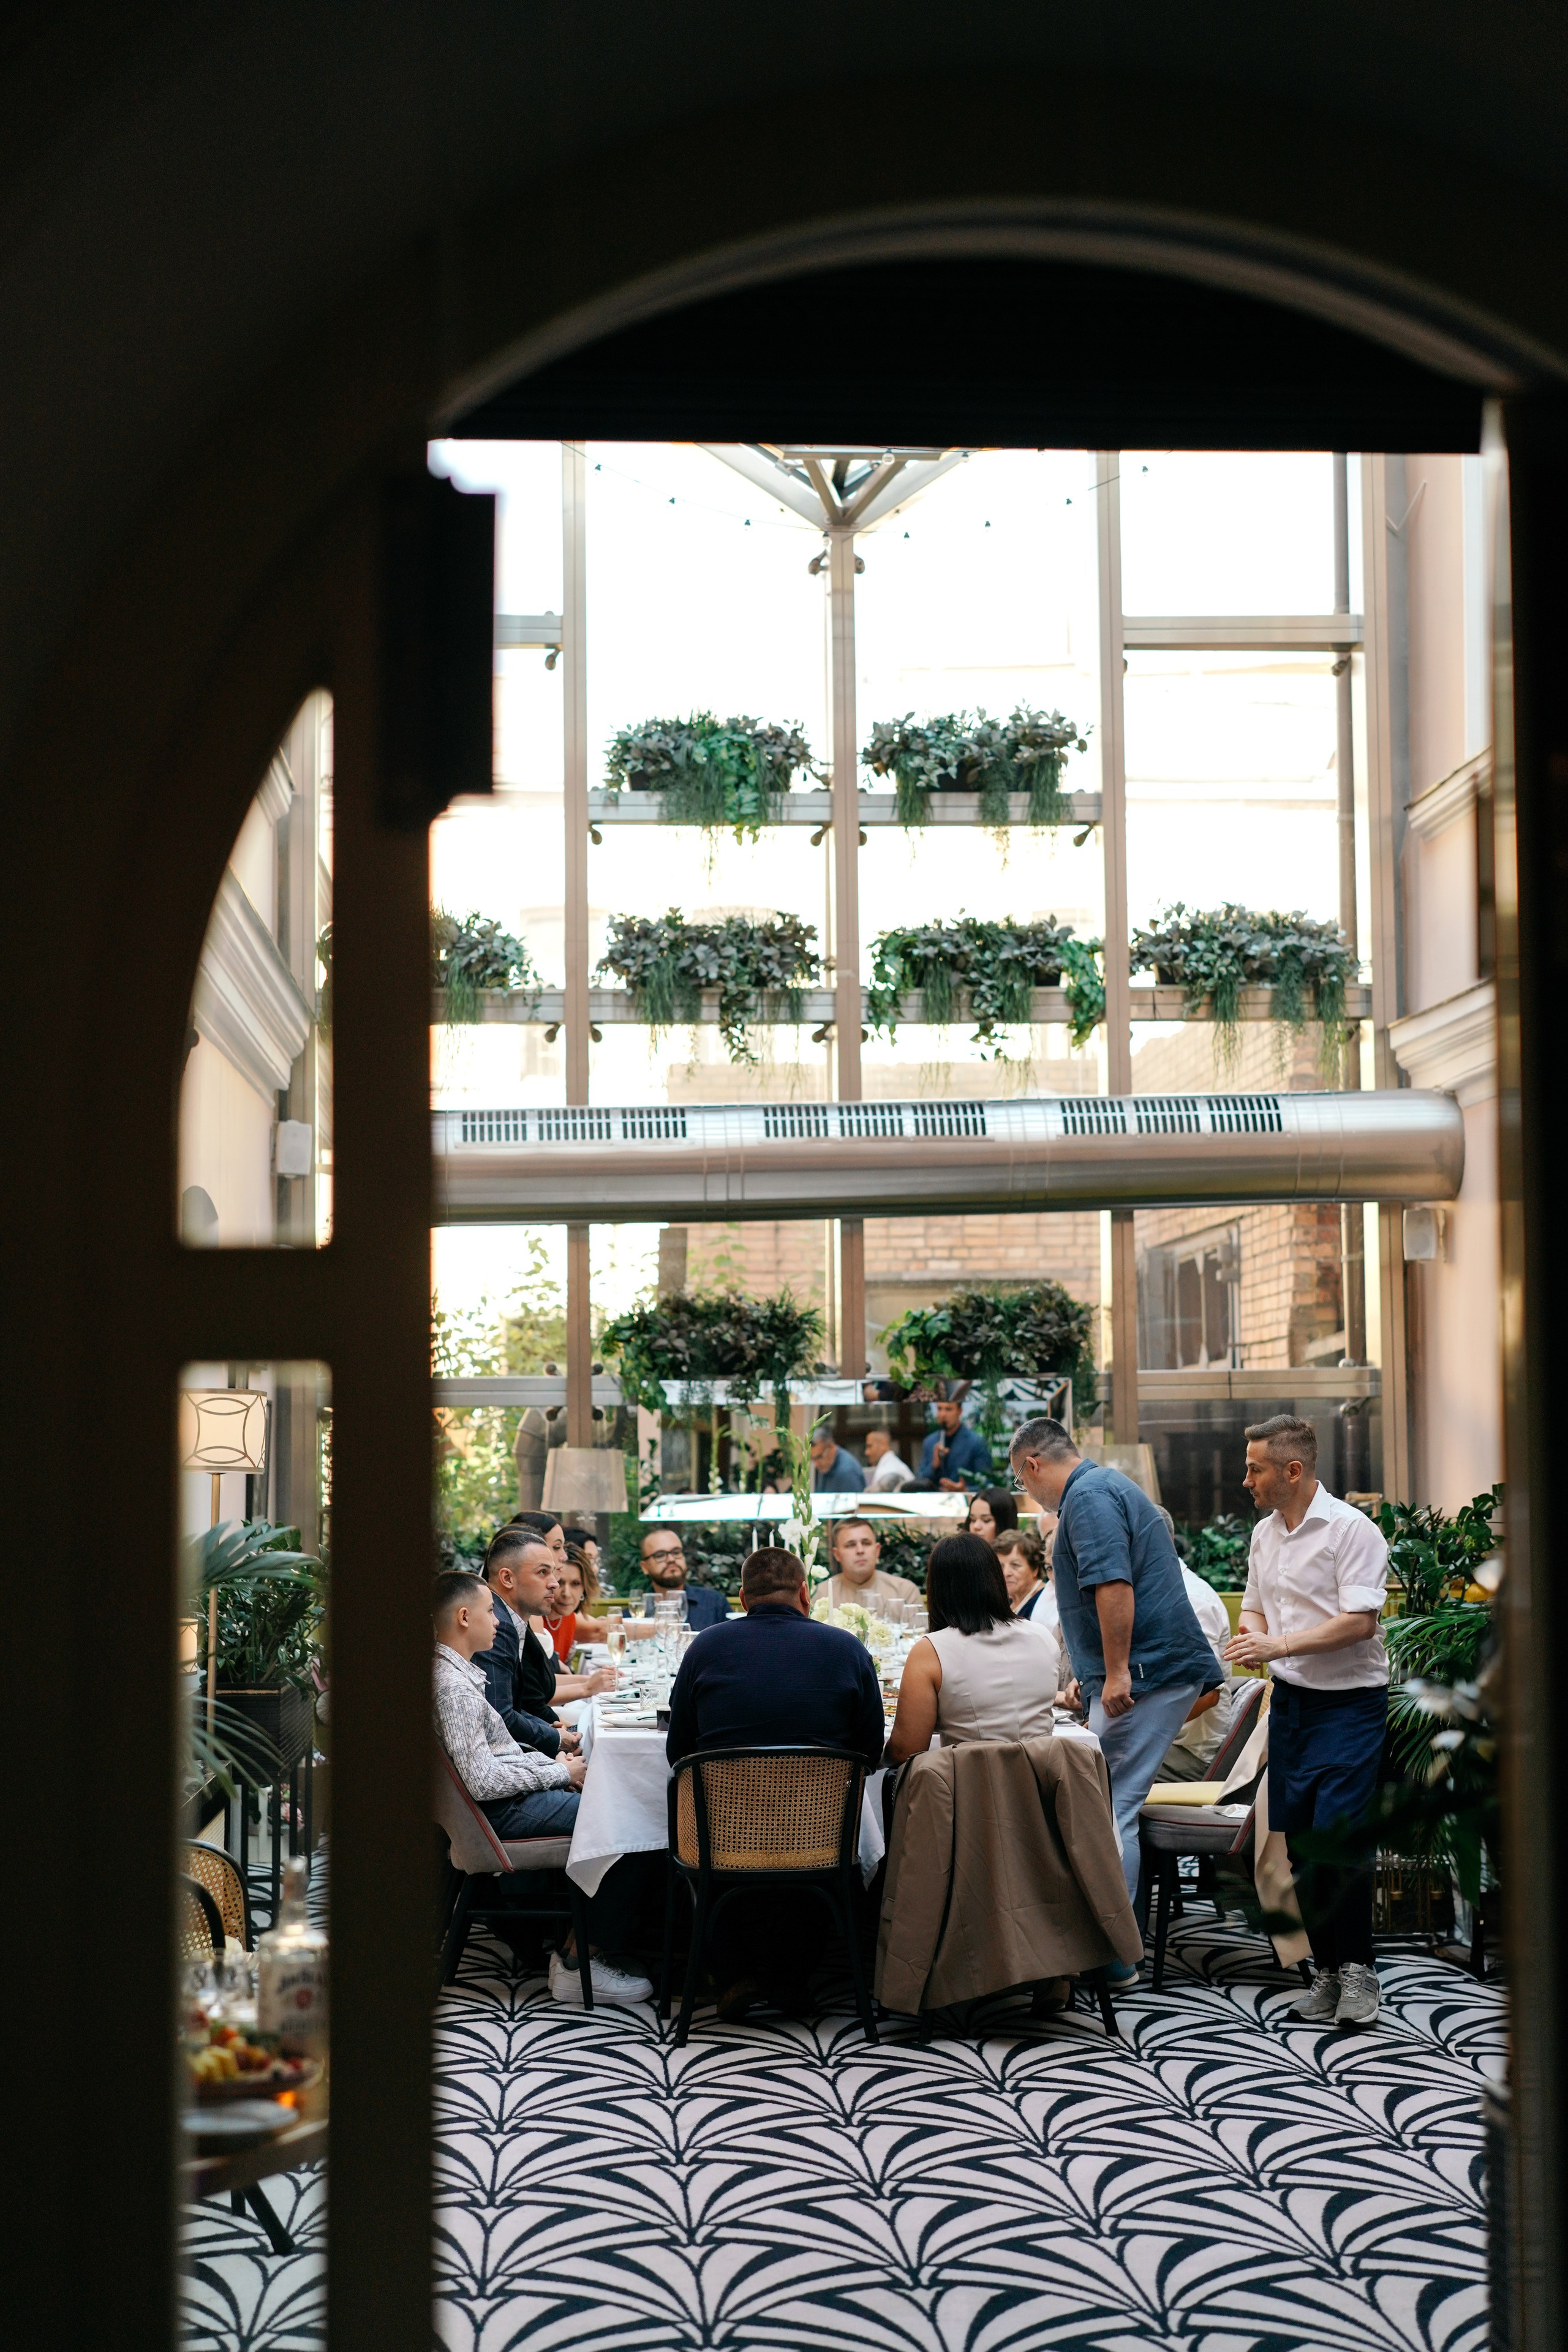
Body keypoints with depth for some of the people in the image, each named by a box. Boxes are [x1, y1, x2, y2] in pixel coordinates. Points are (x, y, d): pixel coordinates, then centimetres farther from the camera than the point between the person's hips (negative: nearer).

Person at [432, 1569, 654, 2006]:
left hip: (512, 1793, 11)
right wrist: (561, 1773, -14)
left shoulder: (458, 1672, 12)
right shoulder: (452, 1687, -21)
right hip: (504, 1811, -11)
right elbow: (483, 1781, -26)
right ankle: (581, 1960, -9)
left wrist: (553, 1762, 8)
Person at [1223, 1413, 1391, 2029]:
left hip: (1349, 1702, -7)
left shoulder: (1351, 1529, -13)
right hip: (1290, 1700, 7)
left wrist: (1281, 1645, -23)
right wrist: (1249, 1639, -1)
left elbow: (1360, 1621, -20)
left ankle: (1356, 1966, -1)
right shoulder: (1264, 1532, 12)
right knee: (1299, 1841, 7)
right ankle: (1328, 1967, 16)